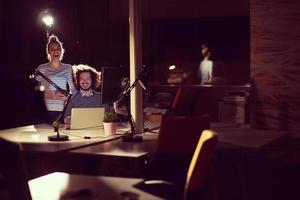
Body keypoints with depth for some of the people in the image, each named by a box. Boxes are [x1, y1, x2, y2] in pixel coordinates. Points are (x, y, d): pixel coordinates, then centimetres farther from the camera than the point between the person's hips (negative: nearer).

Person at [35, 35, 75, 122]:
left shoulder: (68, 68, 10)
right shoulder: (41, 68, 5)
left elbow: (73, 90, 10)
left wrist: (66, 96, -9)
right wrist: (50, 95, -11)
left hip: (63, 110, 1)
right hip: (46, 109, -1)